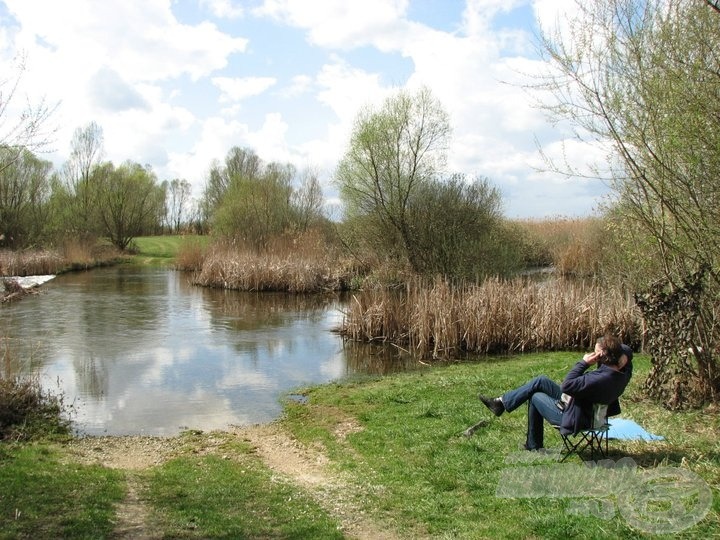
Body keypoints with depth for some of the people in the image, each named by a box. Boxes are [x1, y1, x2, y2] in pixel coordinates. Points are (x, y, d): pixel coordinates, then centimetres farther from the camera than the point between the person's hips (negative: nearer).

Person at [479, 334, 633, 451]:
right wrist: (614, 345, -11)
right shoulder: (623, 371, -12)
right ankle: (502, 401, 23)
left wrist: (584, 363, -25)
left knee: (535, 396, 15)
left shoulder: (602, 379, -38)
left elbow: (567, 385, -30)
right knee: (541, 380, 12)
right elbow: (626, 350, 10)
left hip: (573, 418, -9)